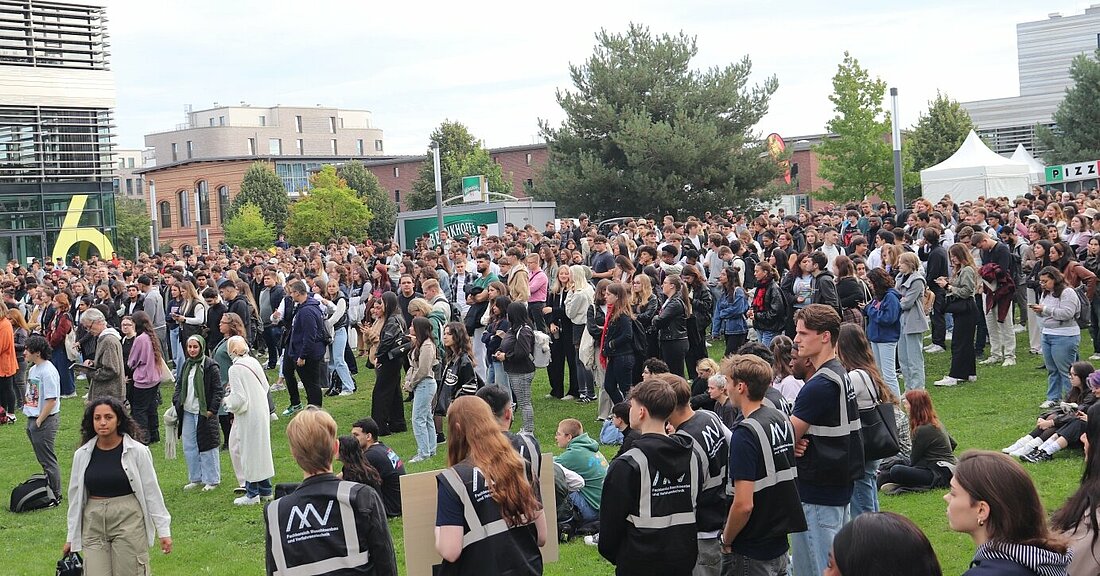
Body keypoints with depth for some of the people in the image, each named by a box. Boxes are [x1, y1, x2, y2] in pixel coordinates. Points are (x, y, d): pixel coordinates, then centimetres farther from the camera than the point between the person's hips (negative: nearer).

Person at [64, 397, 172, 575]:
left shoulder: (137, 451, -5)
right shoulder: (82, 455, 4)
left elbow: (152, 492, -1)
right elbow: (76, 497, 13)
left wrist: (163, 531, -1)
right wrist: (71, 537, 16)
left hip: (129, 522, -3)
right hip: (93, 524, 3)